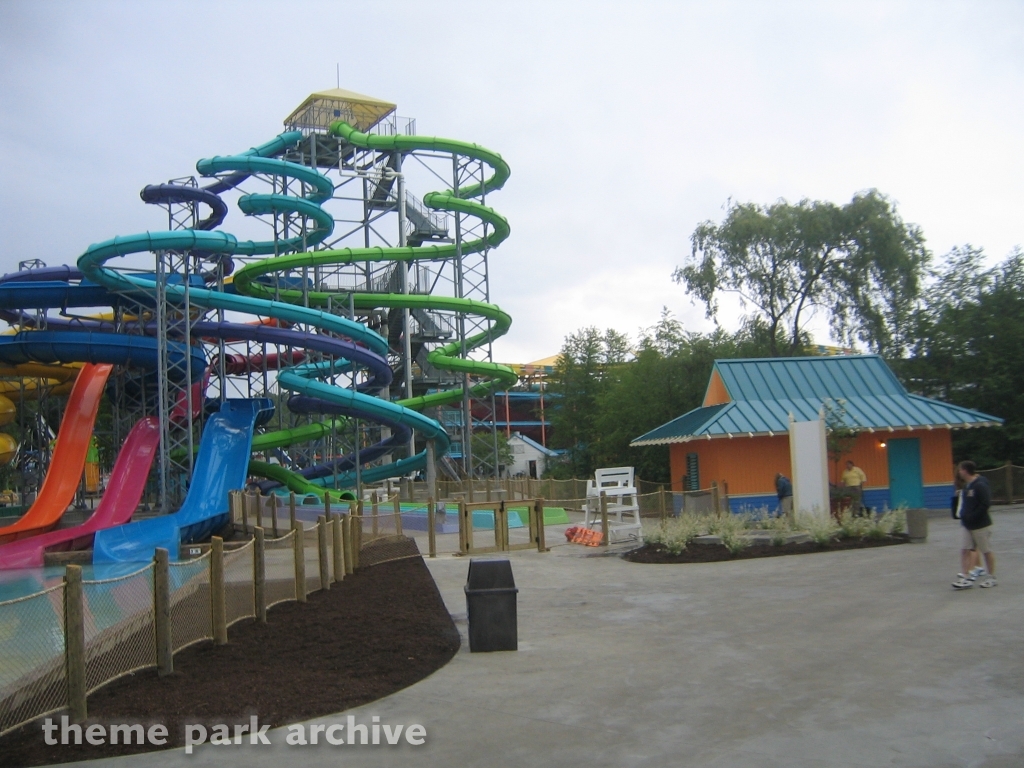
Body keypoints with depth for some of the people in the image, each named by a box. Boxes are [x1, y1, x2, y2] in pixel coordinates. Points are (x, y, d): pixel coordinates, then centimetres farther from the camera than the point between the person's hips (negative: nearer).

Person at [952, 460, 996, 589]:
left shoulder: (980, 485, -18)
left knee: (986, 551, 6)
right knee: (965, 550, 1)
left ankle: (991, 577, 18)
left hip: (981, 525, -8)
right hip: (967, 525, 8)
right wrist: (963, 515, 4)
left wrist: (971, 517, -23)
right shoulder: (966, 485, 9)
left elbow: (985, 504, -24)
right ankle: (966, 578, 1)